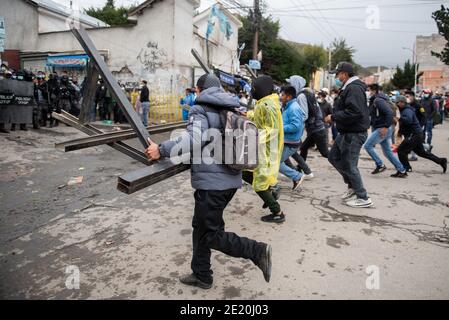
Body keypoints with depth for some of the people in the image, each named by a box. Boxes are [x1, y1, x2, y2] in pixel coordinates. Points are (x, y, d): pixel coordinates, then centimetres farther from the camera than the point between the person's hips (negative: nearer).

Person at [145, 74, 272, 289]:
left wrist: (161, 150, -16)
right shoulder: (234, 109, 15)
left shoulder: (201, 109, -8)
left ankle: (257, 251, -3)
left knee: (211, 235, 4)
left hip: (211, 181, -9)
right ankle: (201, 276, 30)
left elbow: (193, 140, -25)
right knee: (201, 227, 20)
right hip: (231, 179, 9)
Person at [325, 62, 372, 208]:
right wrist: (334, 116, 7)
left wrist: (333, 117, -21)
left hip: (354, 134, -11)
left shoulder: (354, 88, -19)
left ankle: (363, 198, 11)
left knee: (349, 165, -3)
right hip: (346, 133, 11)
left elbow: (354, 112, -30)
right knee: (334, 157, 19)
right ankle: (352, 186, 29)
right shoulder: (348, 88, 15)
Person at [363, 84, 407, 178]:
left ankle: (380, 165, -1)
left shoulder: (378, 100, -14)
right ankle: (402, 170, 18)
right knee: (387, 151, 12)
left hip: (383, 129, -10)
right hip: (379, 129, 10)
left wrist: (386, 127, -24)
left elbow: (390, 113, -24)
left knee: (367, 145, -7)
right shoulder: (374, 101, 16)